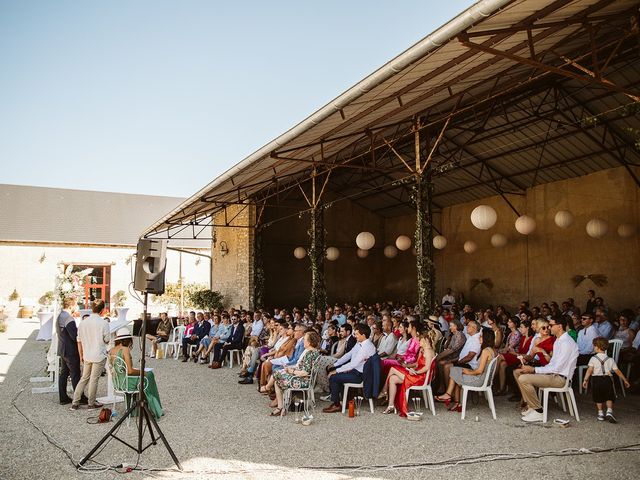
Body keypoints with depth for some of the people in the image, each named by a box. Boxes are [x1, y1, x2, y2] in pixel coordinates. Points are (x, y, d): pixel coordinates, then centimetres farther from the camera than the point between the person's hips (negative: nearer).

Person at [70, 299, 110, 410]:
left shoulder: (83, 323, -1)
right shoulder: (103, 323, -15)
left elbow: (79, 341, 5)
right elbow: (107, 340, -8)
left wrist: (81, 356, 15)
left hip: (86, 356, 4)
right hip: (99, 356, -4)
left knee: (84, 378, 17)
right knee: (94, 379, 6)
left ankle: (75, 402, 19)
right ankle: (92, 403, 18)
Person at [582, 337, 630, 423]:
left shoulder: (593, 359, -4)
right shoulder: (610, 360, 4)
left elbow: (590, 370, -15)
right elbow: (617, 371, 6)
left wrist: (585, 380, -15)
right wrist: (625, 380, 16)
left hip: (596, 379, -1)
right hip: (607, 379, 1)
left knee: (598, 398, 15)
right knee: (609, 397, 14)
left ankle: (600, 413, 17)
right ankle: (609, 412, -4)